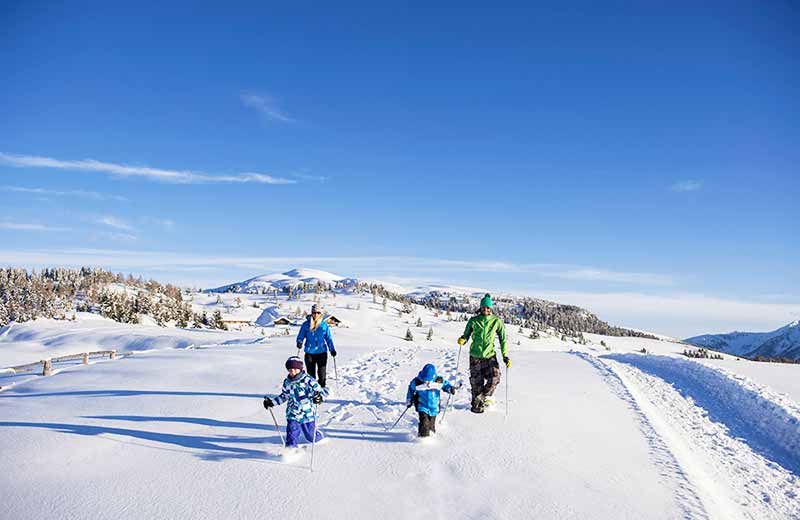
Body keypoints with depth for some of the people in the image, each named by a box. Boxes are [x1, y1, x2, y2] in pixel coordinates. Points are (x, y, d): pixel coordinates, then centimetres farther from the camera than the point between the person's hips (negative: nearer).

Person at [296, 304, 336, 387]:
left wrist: (332, 349, 2)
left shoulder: (324, 325, 1)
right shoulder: (306, 324, -1)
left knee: (322, 374, 0)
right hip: (309, 353, 0)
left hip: (322, 352, 0)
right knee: (311, 374, 8)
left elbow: (329, 338, 8)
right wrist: (299, 343, -16)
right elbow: (300, 336, 5)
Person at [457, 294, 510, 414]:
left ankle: (483, 398, 11)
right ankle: (476, 405, 26)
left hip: (490, 355, 0)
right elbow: (466, 334, 7)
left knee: (495, 378, -16)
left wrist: (505, 356, -1)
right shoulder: (473, 321, -1)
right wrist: (462, 339, -17)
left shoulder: (497, 321, -1)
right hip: (475, 356, 0)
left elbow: (503, 339, 4)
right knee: (476, 383, 3)